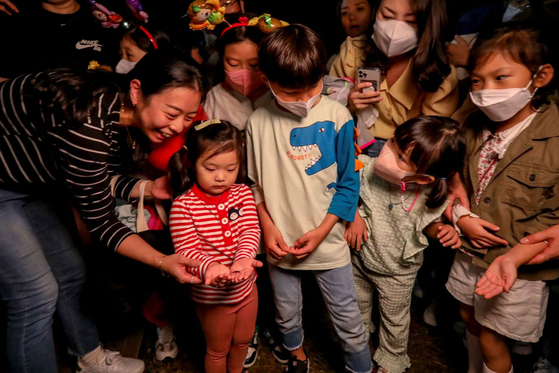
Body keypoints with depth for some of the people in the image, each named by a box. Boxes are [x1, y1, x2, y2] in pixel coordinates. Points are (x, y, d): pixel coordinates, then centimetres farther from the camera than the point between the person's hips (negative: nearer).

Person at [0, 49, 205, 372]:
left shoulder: (128, 119, -12)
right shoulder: (87, 122, -36)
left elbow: (96, 182, 1)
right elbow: (100, 222, -27)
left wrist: (148, 188, -14)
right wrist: (163, 262, -32)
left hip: (30, 183, 8)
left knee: (70, 273, 14)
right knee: (37, 295, -5)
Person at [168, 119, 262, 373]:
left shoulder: (242, 193, -8)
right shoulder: (183, 205, -21)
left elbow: (251, 230, -17)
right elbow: (186, 250, -23)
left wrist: (244, 258, -37)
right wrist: (209, 266, -43)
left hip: (247, 287, 5)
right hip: (212, 296, -4)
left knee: (243, 340, 29)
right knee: (218, 349, 20)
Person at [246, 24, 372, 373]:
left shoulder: (337, 117, -13)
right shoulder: (259, 122, -8)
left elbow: (348, 183, -6)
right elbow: (254, 183, 2)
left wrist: (321, 231, -12)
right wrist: (268, 227, -7)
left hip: (328, 240, -2)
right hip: (281, 243, 2)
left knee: (349, 319, 12)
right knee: (287, 314, 23)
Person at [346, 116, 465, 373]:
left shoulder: (431, 196, -26)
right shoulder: (369, 169, -29)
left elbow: (429, 224, -4)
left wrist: (445, 230, -25)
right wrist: (355, 216, -19)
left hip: (397, 271, -1)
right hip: (360, 257, 2)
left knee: (395, 319, 24)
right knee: (358, 306, 28)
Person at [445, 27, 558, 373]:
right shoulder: (474, 127, -3)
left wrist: (513, 258, -23)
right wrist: (462, 217, -9)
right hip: (470, 252, 6)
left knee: (491, 339, 10)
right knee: (470, 318, 25)